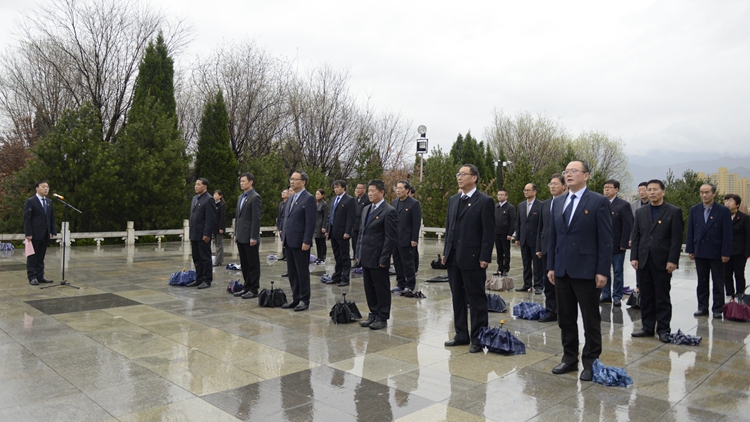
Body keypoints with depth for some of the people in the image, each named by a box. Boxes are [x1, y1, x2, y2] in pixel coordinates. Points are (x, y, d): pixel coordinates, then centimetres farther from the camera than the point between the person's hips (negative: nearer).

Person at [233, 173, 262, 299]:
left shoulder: (255, 197, -11)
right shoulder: (240, 197, 16)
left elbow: (256, 219, -16)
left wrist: (253, 237, -18)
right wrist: (236, 234, 15)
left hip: (250, 237, -8)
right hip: (241, 237, 8)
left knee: (253, 265, 0)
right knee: (244, 264, 13)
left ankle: (254, 289, 7)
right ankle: (246, 287, 22)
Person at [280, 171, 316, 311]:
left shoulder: (309, 198, -10)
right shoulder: (291, 197, 15)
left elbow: (310, 222, -15)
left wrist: (306, 242, -18)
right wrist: (283, 238, 15)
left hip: (300, 242, -8)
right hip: (289, 241, 8)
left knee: (302, 272, 1)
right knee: (291, 272, 12)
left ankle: (304, 300, 12)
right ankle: (295, 298, 22)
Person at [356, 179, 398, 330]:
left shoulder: (389, 211, -11)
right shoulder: (366, 210, 13)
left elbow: (390, 237, -14)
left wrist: (384, 259, -17)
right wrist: (358, 253, 13)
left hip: (378, 259, -7)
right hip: (365, 258, 8)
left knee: (382, 288, 4)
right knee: (369, 288, 14)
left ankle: (382, 318, 15)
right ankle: (373, 314, 27)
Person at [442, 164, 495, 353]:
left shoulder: (485, 201, -7)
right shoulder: (453, 200, 13)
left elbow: (489, 232, -10)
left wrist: (485, 258, -14)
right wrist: (446, 252, 11)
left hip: (472, 258, -7)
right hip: (453, 257, 7)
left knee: (476, 300, 3)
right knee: (458, 298, 13)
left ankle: (478, 339, 13)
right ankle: (461, 334, 25)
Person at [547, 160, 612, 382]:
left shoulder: (599, 202, -5)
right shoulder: (558, 203, 11)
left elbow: (605, 239, -8)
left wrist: (602, 271, -13)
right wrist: (551, 266, 9)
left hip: (586, 270, -5)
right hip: (562, 270, 6)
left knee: (591, 320, 6)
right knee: (565, 318, 13)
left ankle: (591, 362, 18)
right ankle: (569, 358, 25)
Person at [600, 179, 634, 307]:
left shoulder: (624, 205, -3)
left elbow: (628, 226, -7)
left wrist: (624, 244, -13)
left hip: (617, 246, -4)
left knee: (618, 272, 5)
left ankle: (617, 297, 11)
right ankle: (606, 295, 18)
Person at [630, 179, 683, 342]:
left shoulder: (674, 212, -1)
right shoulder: (640, 212, 11)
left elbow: (676, 238, -6)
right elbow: (635, 236, 9)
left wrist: (672, 260, -12)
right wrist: (634, 257, 2)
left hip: (663, 262, -4)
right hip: (644, 261, 4)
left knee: (663, 297, 4)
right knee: (646, 297, 9)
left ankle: (663, 329, 12)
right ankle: (647, 327, 17)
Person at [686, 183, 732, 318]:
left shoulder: (723, 211, -4)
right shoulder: (694, 210, 5)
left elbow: (727, 234, -6)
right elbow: (690, 231, 6)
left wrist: (726, 253, -11)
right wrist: (690, 250, 2)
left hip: (716, 253, -3)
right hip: (700, 252, 3)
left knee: (718, 283, 7)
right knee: (702, 282, 10)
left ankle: (717, 309, 15)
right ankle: (702, 307, 17)